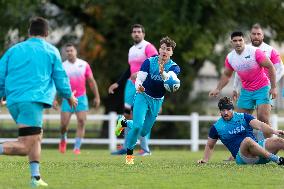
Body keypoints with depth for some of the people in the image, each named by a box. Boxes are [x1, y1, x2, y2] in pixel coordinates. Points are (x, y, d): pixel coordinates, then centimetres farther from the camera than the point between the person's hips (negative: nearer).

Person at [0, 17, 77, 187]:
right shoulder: (51, 51, 8)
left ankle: (36, 176, 14)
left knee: (37, 136, 22)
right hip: (32, 101, -6)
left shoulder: (14, 50, 16)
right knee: (25, 146, -11)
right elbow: (60, 77, 12)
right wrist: (70, 96, 27)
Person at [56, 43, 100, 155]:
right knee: (64, 123, -3)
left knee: (81, 122, -11)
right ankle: (63, 140, 28)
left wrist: (97, 96, 6)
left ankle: (77, 147, -6)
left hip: (81, 97, 1)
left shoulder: (84, 65, 3)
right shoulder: (62, 66, 0)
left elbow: (91, 81, 8)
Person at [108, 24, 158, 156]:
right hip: (131, 84, 8)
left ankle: (145, 149, -2)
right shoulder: (132, 50, 18)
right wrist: (118, 84, 23)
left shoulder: (148, 47, -8)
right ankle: (126, 147, 12)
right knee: (128, 115, 6)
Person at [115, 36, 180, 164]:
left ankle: (124, 123, 39)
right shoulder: (149, 62, -12)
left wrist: (163, 73, -55)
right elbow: (139, 78, -16)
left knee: (143, 132, 9)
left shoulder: (174, 67, -11)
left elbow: (170, 78, -32)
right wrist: (138, 87, -40)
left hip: (157, 101, 3)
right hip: (143, 96, -3)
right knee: (137, 126, -20)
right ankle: (129, 154, 0)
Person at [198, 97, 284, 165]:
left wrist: (273, 131, -22)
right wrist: (205, 160, 9)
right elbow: (209, 146, 22)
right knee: (247, 140, -37)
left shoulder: (243, 117, 10)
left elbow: (260, 125, -5)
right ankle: (276, 159, -43)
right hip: (241, 157, -3)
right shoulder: (216, 127, 9)